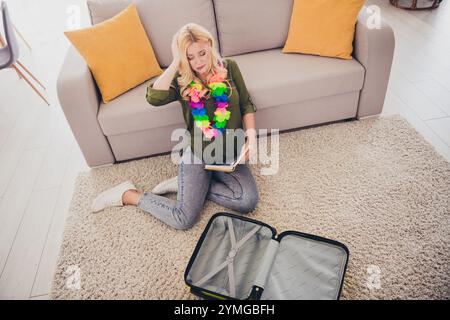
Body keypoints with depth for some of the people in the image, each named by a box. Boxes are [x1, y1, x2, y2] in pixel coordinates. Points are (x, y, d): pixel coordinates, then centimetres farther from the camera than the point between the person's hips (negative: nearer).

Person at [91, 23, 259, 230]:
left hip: (230, 152, 3)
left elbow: (246, 104, 6)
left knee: (248, 202, -19)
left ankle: (189, 184, 1)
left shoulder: (229, 68, -2)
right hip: (198, 153, -3)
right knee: (184, 219, -12)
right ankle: (128, 195, 13)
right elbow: (154, 98, -29)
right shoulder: (181, 81, -8)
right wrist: (175, 63, -25)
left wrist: (251, 134, -9)